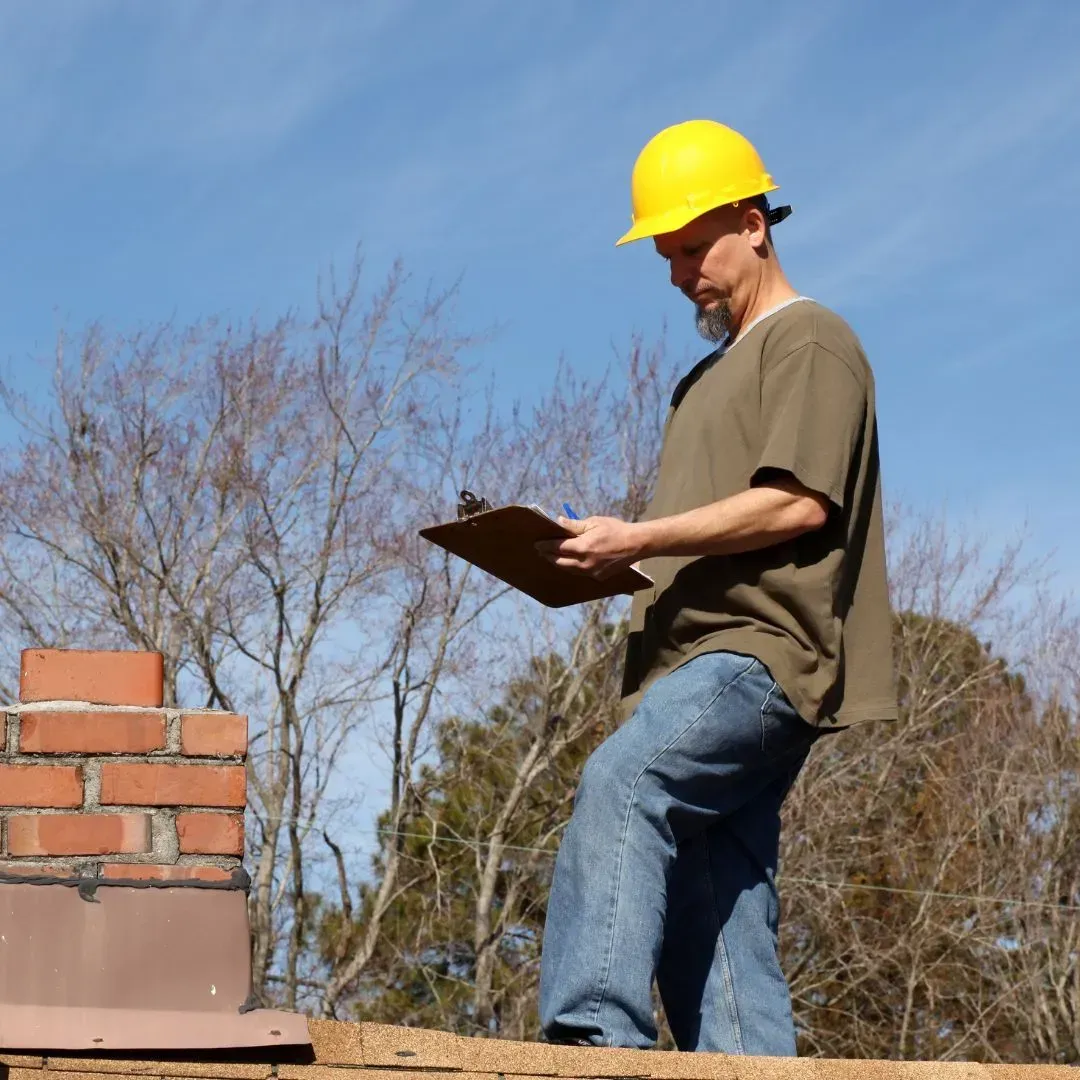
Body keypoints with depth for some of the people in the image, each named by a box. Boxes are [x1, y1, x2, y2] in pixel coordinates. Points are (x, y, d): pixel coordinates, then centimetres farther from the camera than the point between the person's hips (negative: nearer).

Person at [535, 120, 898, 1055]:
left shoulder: (810, 343, 3)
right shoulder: (711, 375, 31)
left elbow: (797, 503, -12)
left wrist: (639, 538, -15)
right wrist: (608, 562, 11)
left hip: (764, 653, -10)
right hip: (698, 661, 10)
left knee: (621, 783, -32)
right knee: (706, 916, 1)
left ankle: (593, 1031, -44)